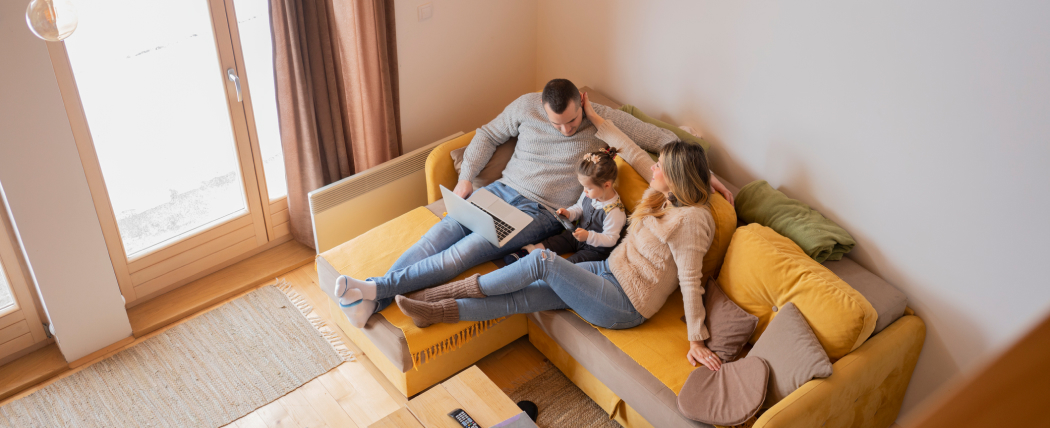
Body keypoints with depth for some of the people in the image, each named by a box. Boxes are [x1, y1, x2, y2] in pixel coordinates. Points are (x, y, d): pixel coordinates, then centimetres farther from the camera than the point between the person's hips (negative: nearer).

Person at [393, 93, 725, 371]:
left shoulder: (690, 220, -21)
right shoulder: (665, 192, 5)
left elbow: (691, 281, -22)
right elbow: (633, 154, 16)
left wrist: (696, 340, -20)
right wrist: (594, 119, 18)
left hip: (624, 306, -8)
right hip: (610, 271, 8)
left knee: (541, 260, -20)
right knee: (523, 296, -6)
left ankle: (440, 293, -9)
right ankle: (437, 310, -7)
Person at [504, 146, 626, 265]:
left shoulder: (614, 212, -30)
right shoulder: (589, 194, -6)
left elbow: (610, 239, -25)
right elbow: (579, 208, 14)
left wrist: (588, 236, -36)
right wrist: (569, 213, -8)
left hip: (597, 249, -8)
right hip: (578, 235, 8)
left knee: (569, 263, -25)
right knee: (551, 242, -4)